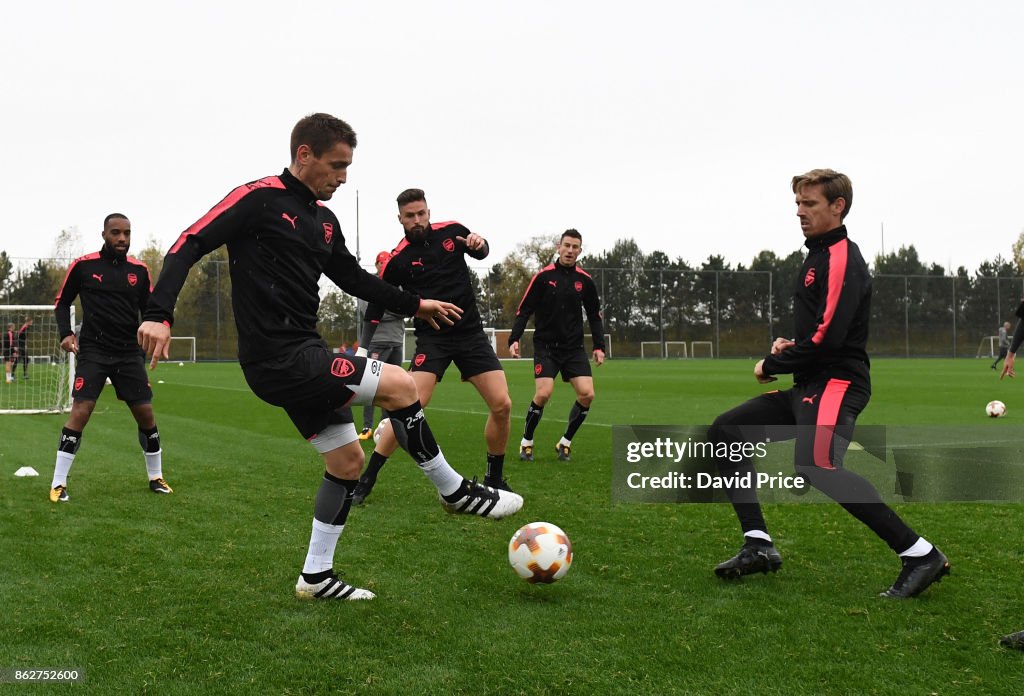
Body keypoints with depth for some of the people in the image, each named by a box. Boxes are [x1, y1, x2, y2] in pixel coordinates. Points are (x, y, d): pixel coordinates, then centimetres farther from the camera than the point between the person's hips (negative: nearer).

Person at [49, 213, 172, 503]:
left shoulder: (139, 270, 4)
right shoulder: (83, 266, -3)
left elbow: (148, 308, 13)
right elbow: (62, 302, 8)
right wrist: (66, 333, -8)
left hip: (129, 351, 3)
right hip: (93, 350, -3)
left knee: (145, 413, 3)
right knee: (80, 410, -14)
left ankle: (156, 477, 21)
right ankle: (58, 483, -6)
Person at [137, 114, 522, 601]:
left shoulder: (324, 220, 14)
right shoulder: (258, 198, -10)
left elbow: (353, 278, 26)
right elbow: (190, 245, -14)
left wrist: (415, 304, 22)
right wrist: (159, 314, -25)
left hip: (303, 357, 9)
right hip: (277, 359, -9)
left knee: (347, 461, 12)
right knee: (400, 385, -13)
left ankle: (316, 578, 22)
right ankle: (454, 491, 4)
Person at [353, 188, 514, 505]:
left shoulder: (451, 231, 1)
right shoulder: (398, 260, -6)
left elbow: (481, 252, 19)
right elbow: (375, 306, 1)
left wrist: (479, 243, -5)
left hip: (471, 333, 3)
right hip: (432, 339, -3)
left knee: (502, 406, -7)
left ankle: (495, 478, 14)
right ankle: (366, 479, -5)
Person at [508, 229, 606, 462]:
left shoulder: (585, 280, 4)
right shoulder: (543, 276, -6)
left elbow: (595, 316, 14)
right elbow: (524, 310, -3)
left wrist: (599, 346, 6)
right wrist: (514, 339, -13)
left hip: (574, 347, 3)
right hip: (545, 345, -3)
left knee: (587, 394, -11)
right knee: (543, 393, -19)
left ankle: (565, 443, 9)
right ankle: (526, 442, 6)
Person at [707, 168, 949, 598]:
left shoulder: (842, 259, -11)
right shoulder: (817, 256, 19)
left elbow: (828, 336, -21)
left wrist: (772, 365, -9)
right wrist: (788, 346, 8)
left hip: (836, 384, -11)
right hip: (808, 386, 11)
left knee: (815, 466, -32)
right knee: (725, 432, 8)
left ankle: (920, 555, -23)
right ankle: (759, 546, 5)